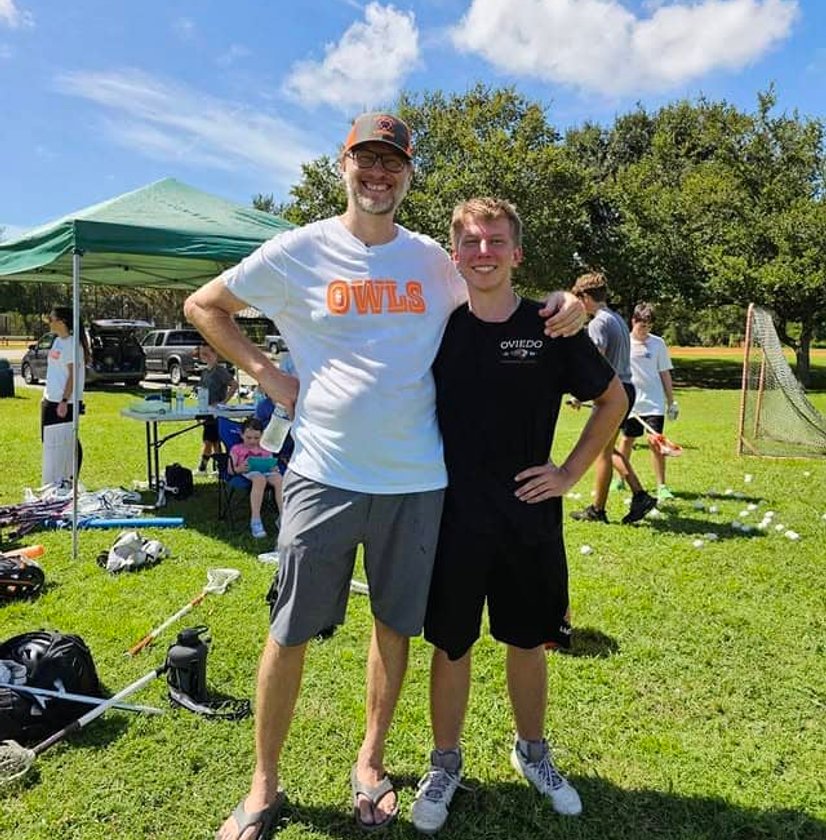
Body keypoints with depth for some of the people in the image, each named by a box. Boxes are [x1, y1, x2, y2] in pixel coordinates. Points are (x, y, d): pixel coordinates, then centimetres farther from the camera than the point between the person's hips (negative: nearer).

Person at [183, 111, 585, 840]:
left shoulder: (431, 259, 6)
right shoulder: (298, 252, -1)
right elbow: (203, 305, 9)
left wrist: (564, 301, 0)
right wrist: (266, 373, -2)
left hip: (415, 479, 3)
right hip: (323, 475, -2)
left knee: (395, 624, 13)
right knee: (290, 632, 6)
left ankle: (370, 762, 36)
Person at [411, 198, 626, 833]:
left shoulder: (552, 329, -5)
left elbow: (614, 400, 7)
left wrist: (571, 472, 0)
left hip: (530, 518, 1)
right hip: (453, 517, 0)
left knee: (528, 642, 16)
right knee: (450, 645, 11)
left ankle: (533, 751, 41)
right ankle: (445, 763, 34)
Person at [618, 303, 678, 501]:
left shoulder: (658, 343, 0)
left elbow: (665, 374, 4)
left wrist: (671, 402, 4)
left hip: (654, 403, -1)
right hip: (629, 402, 1)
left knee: (655, 442, -6)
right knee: (627, 439, 12)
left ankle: (661, 486, 1)